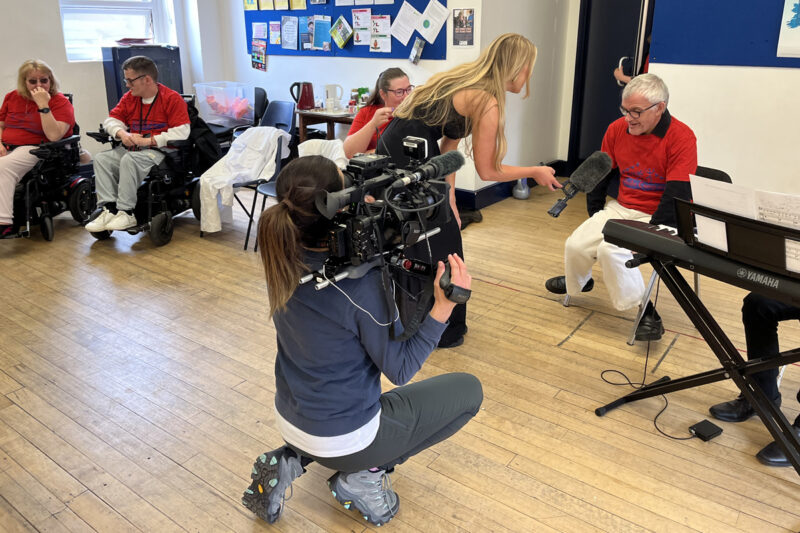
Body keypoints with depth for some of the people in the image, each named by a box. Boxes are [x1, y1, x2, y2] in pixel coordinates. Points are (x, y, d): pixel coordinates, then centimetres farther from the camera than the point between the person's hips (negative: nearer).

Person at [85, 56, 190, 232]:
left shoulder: (172, 98, -6)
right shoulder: (129, 97, 16)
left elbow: (181, 133, -17)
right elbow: (111, 119, 18)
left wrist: (148, 141, -20)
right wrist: (122, 134, -6)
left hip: (159, 150, -7)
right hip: (130, 148, 7)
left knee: (129, 159, -33)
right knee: (101, 159, -14)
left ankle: (126, 213, -27)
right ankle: (109, 209, -20)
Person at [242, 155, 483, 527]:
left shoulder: (282, 260, -11)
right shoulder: (360, 283, -30)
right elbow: (400, 370, -19)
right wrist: (444, 307, -25)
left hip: (289, 421, 6)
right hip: (344, 439, -6)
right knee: (468, 390, 9)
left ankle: (293, 459, 17)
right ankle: (364, 475, 5)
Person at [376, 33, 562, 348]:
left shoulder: (467, 79, 10)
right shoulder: (487, 103, -17)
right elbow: (487, 171, -10)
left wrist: (450, 200, 10)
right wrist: (535, 172, 5)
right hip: (406, 159, -9)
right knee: (437, 242, 3)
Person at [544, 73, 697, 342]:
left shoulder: (681, 137, -16)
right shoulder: (617, 129, 1)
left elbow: (677, 196, -20)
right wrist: (595, 217, 11)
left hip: (660, 218, -6)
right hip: (622, 208, 6)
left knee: (611, 249, -30)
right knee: (576, 245, -9)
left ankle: (647, 315, -16)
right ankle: (577, 284, 27)